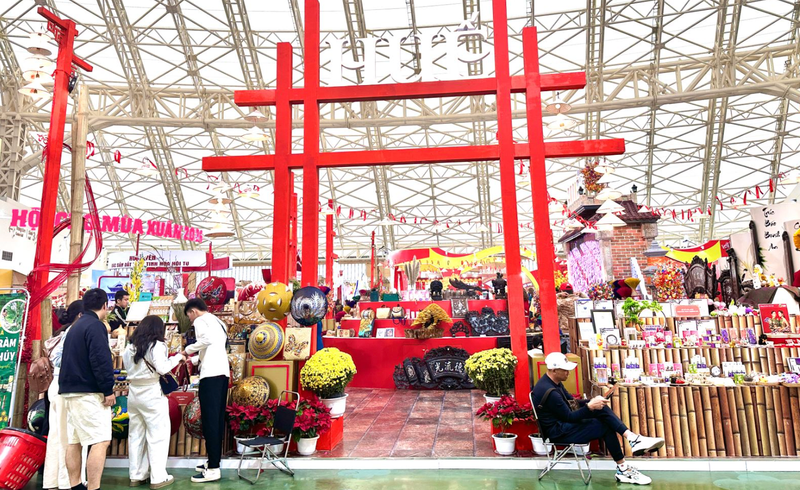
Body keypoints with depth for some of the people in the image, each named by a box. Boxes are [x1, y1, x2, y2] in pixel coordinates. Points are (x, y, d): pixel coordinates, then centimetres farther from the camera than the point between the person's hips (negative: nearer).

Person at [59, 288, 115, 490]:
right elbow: (100, 360, -20)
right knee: (100, 441, -10)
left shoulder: (76, 326, 16)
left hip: (71, 390, 10)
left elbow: (73, 359, 21)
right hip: (88, 392, -10)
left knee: (74, 441, 12)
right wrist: (108, 390, -16)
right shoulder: (95, 325, -13)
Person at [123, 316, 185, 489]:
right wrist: (177, 358, -4)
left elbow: (128, 367, 11)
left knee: (136, 435, 13)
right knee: (158, 435, 0)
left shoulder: (131, 346, 10)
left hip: (134, 393, 7)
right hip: (151, 394, -7)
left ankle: (136, 475, 20)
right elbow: (162, 368, -16)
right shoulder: (156, 345, -9)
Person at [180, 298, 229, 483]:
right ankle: (213, 461, 18)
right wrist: (193, 359, 27)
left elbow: (206, 340, -19)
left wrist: (188, 349, -4)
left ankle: (213, 469, -5)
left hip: (211, 373, -9)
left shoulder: (200, 320, 0)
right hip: (223, 372, 9)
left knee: (209, 419, -7)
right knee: (217, 418, 11)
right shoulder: (217, 321, 24)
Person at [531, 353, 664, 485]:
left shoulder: (553, 382, 5)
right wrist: (590, 406, -21)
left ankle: (632, 438, -15)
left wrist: (592, 402, -2)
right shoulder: (549, 392, -28)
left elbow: (571, 402, 13)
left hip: (563, 422, 10)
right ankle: (623, 469, 4)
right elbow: (569, 417, -22)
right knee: (606, 427, -8)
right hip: (559, 432, -10)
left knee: (602, 409, -6)